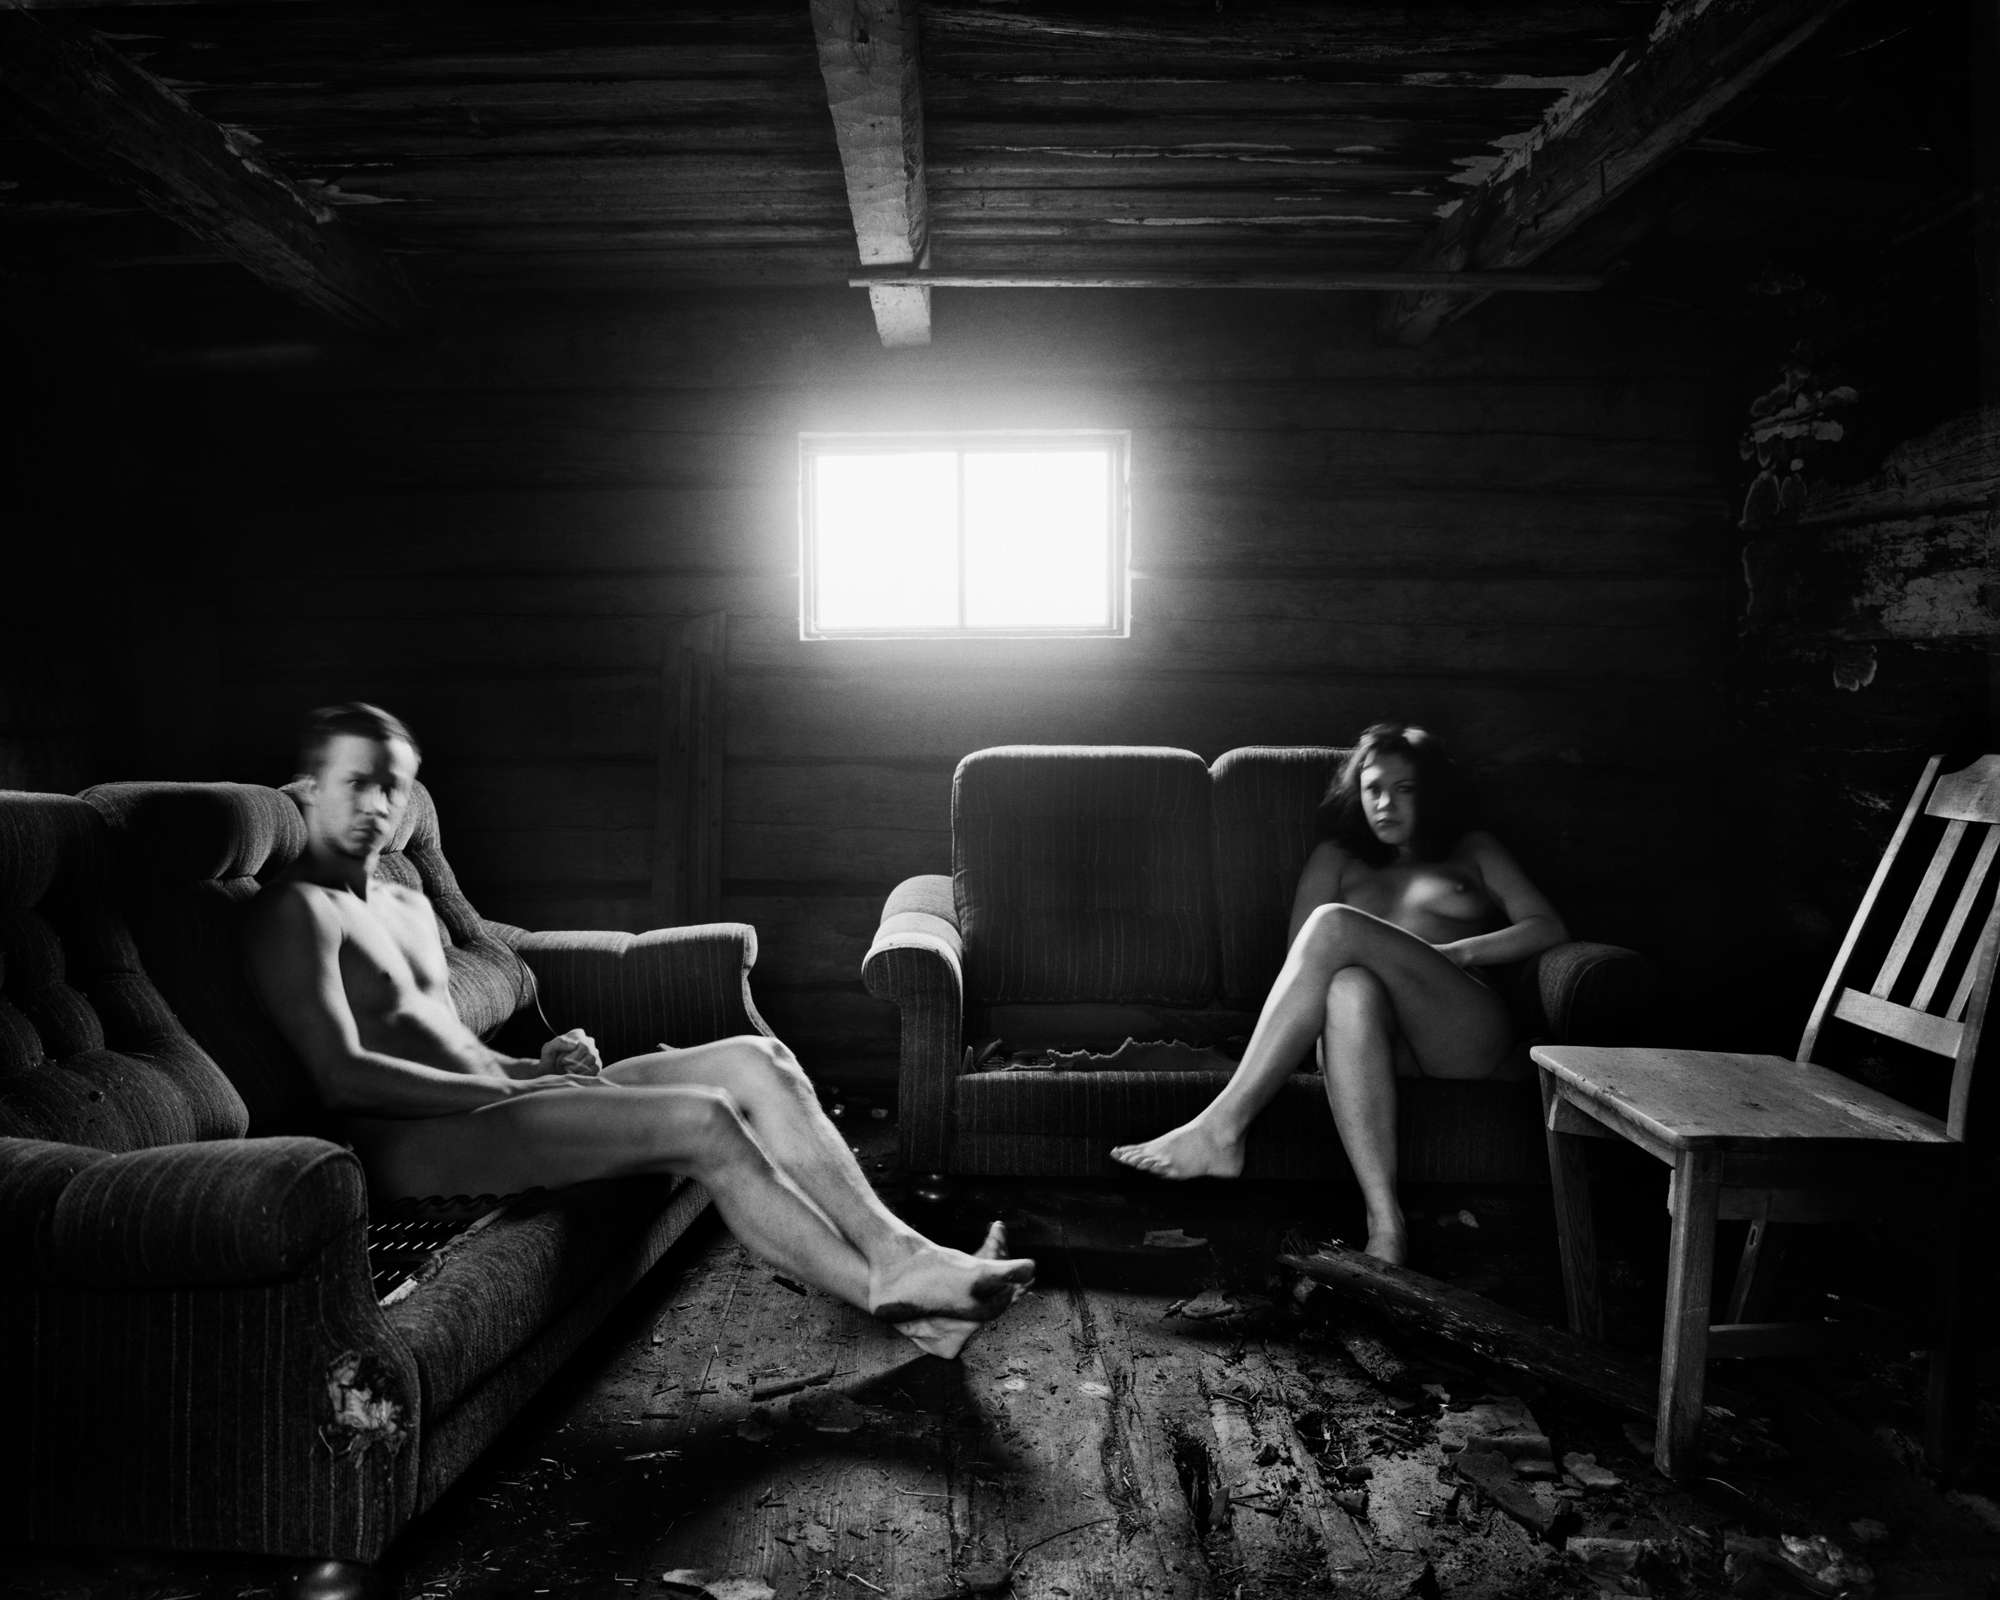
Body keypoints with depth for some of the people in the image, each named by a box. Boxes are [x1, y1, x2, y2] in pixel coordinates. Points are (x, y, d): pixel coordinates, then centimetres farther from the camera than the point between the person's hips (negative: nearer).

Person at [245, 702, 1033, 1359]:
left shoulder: (409, 905, 25)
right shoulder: (295, 911, -4)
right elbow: (344, 1075, -16)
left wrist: (538, 1067, 5)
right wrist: (514, 1088, -17)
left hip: (491, 1102, 9)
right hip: (414, 1147, -9)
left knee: (754, 1060, -9)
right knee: (700, 1120, -27)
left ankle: (897, 1250, -16)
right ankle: (893, 1297, -20)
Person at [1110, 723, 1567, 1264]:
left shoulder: (1472, 851, 27)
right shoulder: (1336, 858, 31)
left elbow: (1548, 928, 13)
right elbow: (1301, 957, 16)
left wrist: (1455, 952, -3)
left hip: (1468, 1030, -1)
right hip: (1380, 1036, 1)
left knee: (1335, 923, -29)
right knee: (1350, 987, -39)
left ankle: (1221, 1127, -36)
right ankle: (1384, 1222, -49)